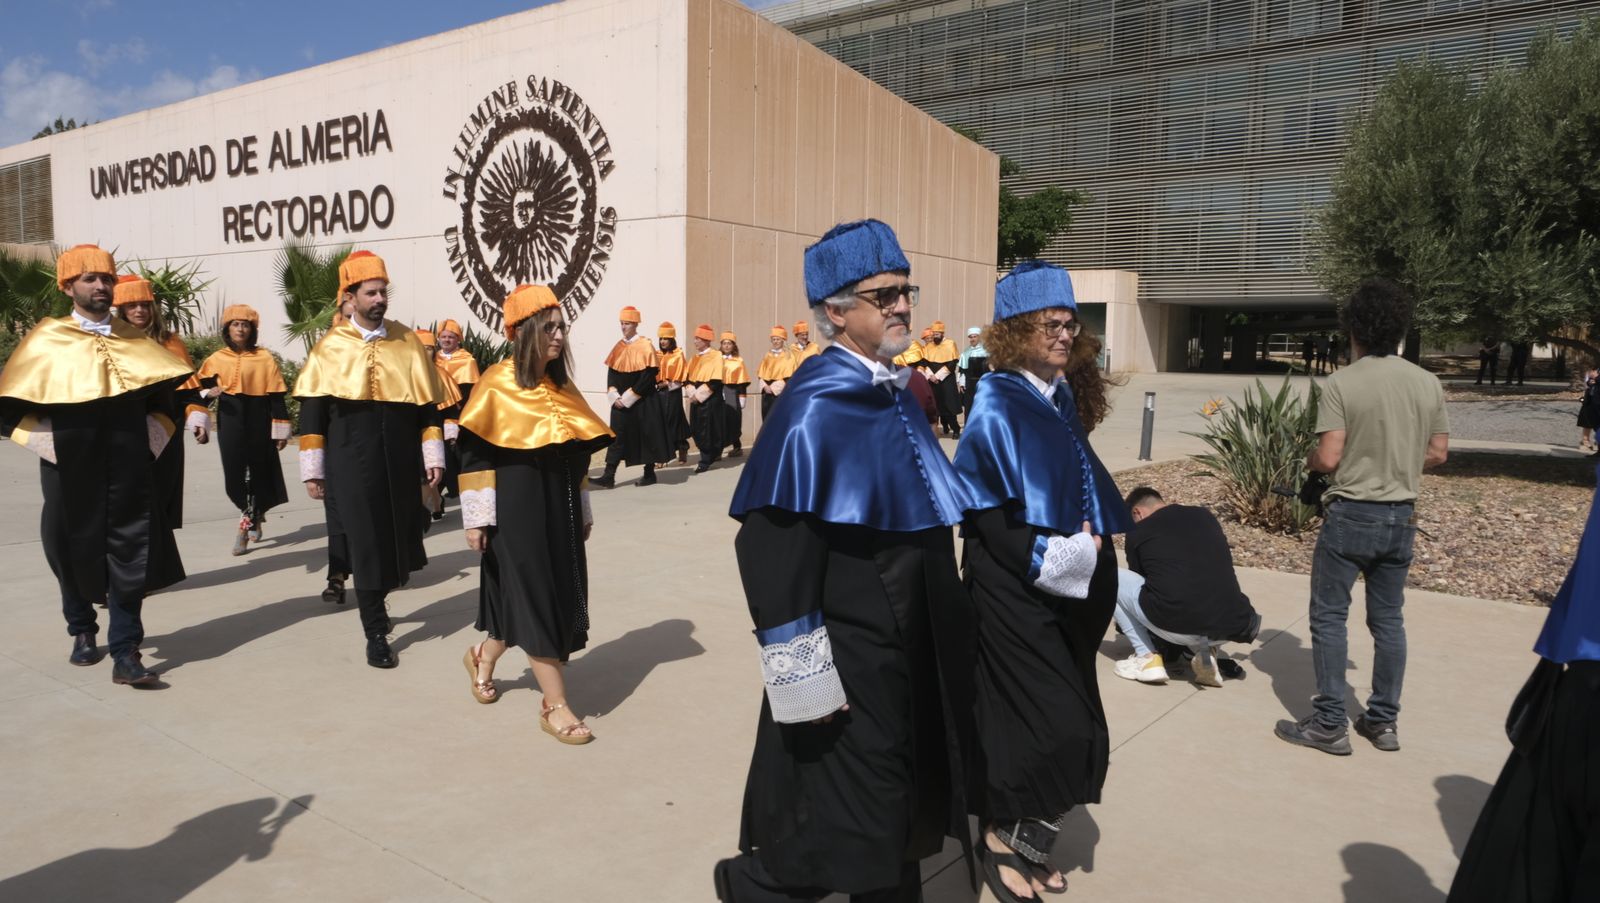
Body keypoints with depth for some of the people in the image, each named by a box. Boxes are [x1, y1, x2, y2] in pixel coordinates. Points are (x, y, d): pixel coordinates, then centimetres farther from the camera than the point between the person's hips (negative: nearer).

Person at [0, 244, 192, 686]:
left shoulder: (134, 341, 7)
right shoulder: (46, 341, 0)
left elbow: (167, 397, 15)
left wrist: (152, 439, 2)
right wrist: (49, 443, -9)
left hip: (129, 471, 1)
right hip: (71, 472, -1)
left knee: (129, 554, -4)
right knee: (73, 551, 13)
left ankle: (124, 653, -1)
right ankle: (82, 631, 36)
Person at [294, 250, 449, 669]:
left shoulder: (407, 342, 4)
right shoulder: (330, 347, -1)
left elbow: (429, 403, 6)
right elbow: (311, 411, 1)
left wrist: (433, 457, 2)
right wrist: (313, 469, -1)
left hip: (400, 461, 2)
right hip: (352, 464, -2)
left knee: (397, 536, 10)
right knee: (366, 544, -2)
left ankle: (376, 599, 39)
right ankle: (376, 633, 10)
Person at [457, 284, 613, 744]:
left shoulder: (562, 387, 10)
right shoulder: (498, 384, -9)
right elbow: (474, 456, -10)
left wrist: (583, 512, 15)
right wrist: (477, 518, -14)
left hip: (559, 510, 7)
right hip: (517, 510, -7)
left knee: (556, 595, 12)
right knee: (534, 598, -4)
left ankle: (483, 658, 38)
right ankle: (555, 705, 5)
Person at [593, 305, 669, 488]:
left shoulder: (645, 346, -8)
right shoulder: (618, 347, 9)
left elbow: (648, 377, -14)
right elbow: (611, 373, 9)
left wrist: (628, 398, -16)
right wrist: (615, 397, -7)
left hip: (641, 403, -5)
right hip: (620, 401, 5)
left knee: (646, 435, 4)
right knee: (616, 436, 0)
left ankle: (650, 473, 16)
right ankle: (609, 476, -3)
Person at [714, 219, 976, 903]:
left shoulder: (894, 393, 7)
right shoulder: (815, 405, -20)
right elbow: (771, 545, -23)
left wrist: (944, 618, 19)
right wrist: (804, 674, -23)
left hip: (913, 648, 8)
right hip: (851, 658, -8)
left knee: (903, 813, 19)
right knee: (848, 837, 5)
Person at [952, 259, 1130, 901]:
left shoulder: (1062, 397, 10)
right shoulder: (998, 404, -15)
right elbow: (983, 511, -18)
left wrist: (1094, 558, 10)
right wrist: (1047, 556, -20)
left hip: (1070, 591, 8)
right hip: (1019, 593, -8)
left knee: (1070, 731, 13)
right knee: (1053, 729, -4)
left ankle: (1023, 841, 30)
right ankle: (1005, 840, 18)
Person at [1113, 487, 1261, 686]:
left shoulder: (1138, 532, 11)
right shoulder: (1205, 516, 21)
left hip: (1176, 628, -4)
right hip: (1229, 628, 4)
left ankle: (1147, 657, 13)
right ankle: (1204, 650, 12)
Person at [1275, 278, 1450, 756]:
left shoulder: (1341, 383, -14)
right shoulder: (1428, 383, 2)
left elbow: (1328, 458, -17)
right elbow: (1438, 453, 8)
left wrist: (1310, 459, 5)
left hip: (1352, 514, -5)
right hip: (1401, 515, 5)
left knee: (1328, 617, 4)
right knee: (1388, 619, 14)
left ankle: (1329, 724, 7)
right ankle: (1383, 721, 23)